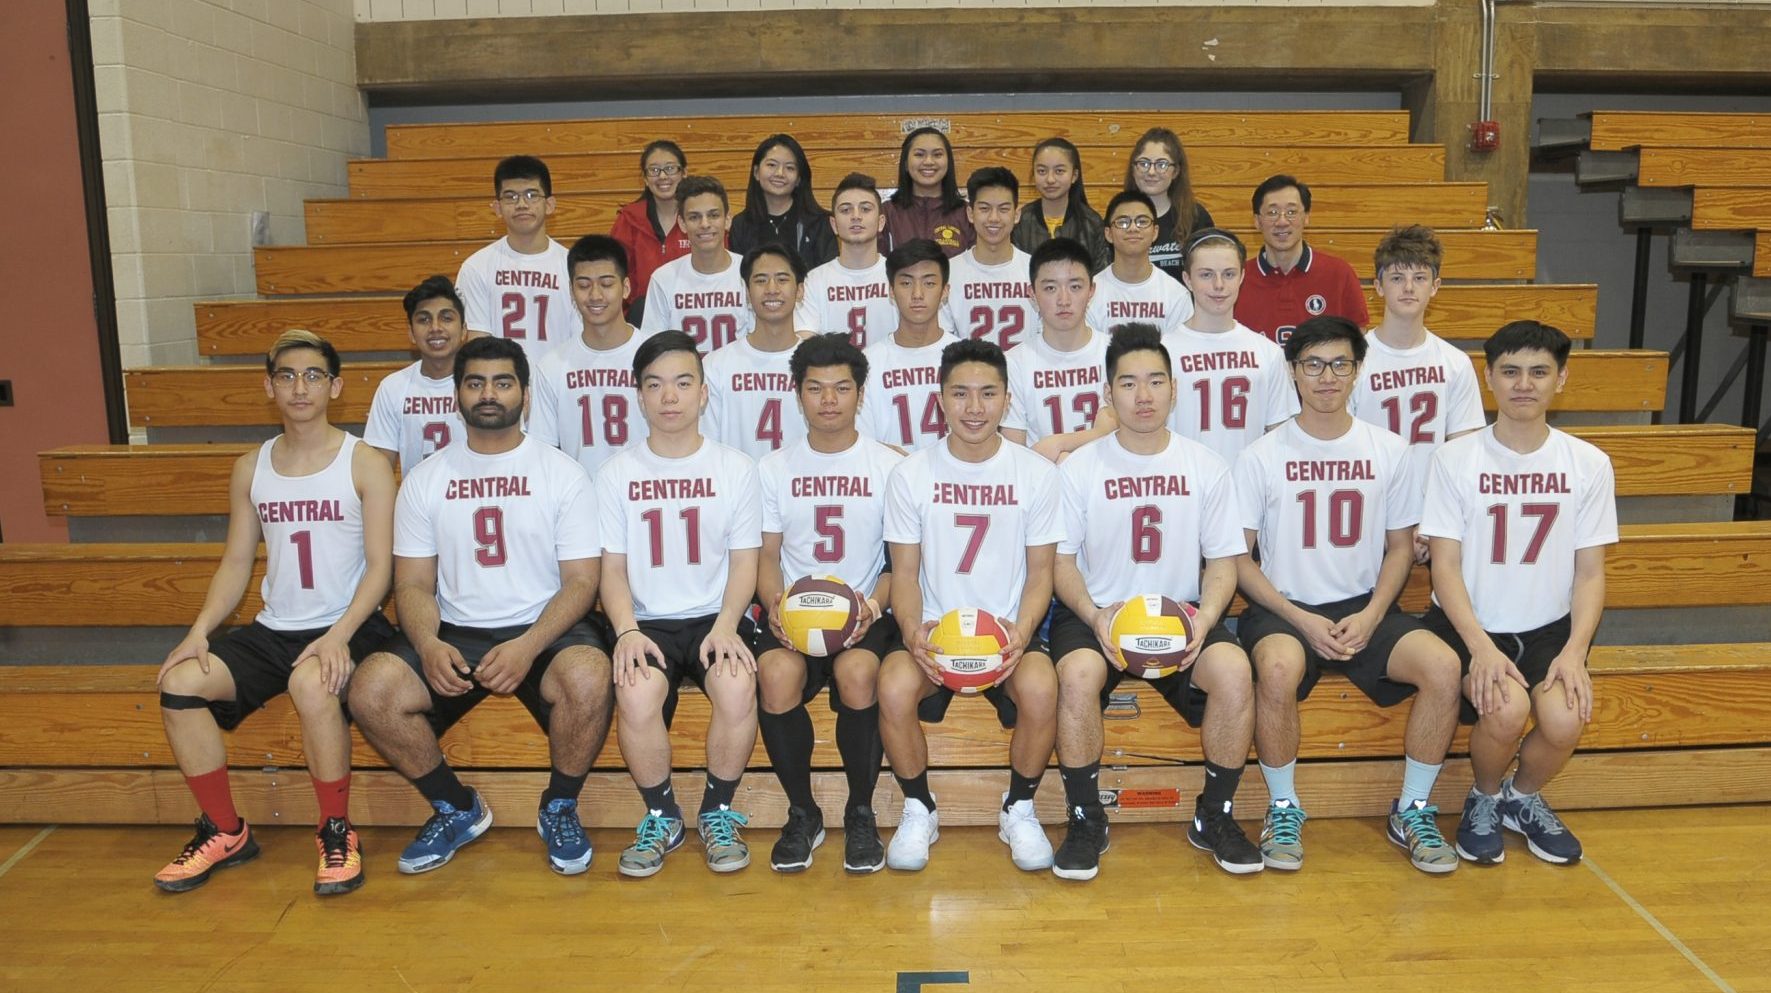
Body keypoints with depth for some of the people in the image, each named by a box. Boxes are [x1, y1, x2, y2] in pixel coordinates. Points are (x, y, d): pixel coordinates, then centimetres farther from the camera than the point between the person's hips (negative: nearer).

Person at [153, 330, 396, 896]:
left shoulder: (365, 464, -4)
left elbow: (380, 565, -9)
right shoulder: (250, 470, 10)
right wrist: (199, 631, -6)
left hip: (347, 626, -5)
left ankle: (337, 833, -14)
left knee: (311, 685, -35)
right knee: (179, 683, -16)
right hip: (273, 630, 5)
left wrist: (339, 635, -23)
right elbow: (236, 563, 11)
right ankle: (225, 833, 1)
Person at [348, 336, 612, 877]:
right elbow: (413, 585, 5)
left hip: (544, 629, -2)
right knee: (370, 692, -24)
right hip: (456, 633, 3)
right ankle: (458, 809, 3)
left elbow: (581, 580, -4)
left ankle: (560, 809, -4)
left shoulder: (561, 473, 2)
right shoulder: (426, 479, 8)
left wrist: (528, 647, -21)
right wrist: (429, 644, -18)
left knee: (588, 680, -35)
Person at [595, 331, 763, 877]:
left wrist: (725, 626, -15)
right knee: (637, 695, -31)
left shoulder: (736, 467, 6)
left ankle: (718, 812, -5)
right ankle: (662, 816, -3)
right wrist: (627, 630, -16)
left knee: (737, 688, -32)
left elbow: (744, 562, 3)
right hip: (649, 621, 0)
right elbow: (613, 567, 3)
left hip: (717, 616, 0)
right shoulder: (617, 474, 7)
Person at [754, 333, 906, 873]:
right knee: (777, 675, -32)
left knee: (856, 673, -34)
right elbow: (767, 554, 10)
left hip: (865, 611, -1)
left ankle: (861, 813, -10)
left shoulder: (889, 465, 6)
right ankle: (802, 813, -9)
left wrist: (874, 604, -16)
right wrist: (775, 603, -11)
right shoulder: (773, 468, 11)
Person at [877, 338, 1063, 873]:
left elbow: (1040, 572, 2)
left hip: (1010, 626, 0)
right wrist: (912, 629, -20)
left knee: (1040, 691, -31)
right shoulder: (911, 473, -1)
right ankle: (918, 810, -2)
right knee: (894, 690, -30)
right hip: (933, 626, 0)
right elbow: (905, 572, 1)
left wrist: (1022, 630, -18)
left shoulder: (1037, 473, 0)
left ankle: (1019, 810, -1)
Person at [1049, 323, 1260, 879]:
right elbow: (1061, 560, 1)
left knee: (1234, 672, -29)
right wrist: (1095, 615, -18)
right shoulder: (1079, 469, 1)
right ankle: (1085, 822, -11)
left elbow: (1223, 560, 6)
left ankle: (1215, 817, -5)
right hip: (1096, 613, -1)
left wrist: (1204, 617, -14)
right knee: (1077, 675, -34)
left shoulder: (1206, 467, 6)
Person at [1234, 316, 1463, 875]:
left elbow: (1400, 545, 11)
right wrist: (1302, 621, -14)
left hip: (1364, 607, 3)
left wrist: (1370, 616, -7)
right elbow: (1239, 558, -2)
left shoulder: (1388, 451, 5)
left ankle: (1412, 811, -2)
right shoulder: (1262, 456, -2)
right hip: (1282, 608, -2)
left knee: (1443, 666, -24)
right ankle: (1283, 809, -10)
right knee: (1278, 670, -35)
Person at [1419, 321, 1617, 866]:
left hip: (1549, 628, 2)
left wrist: (1575, 650, -13)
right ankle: (1484, 800, 6)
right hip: (1469, 624, -2)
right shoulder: (1455, 458, -6)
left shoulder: (1589, 464, 1)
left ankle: (1523, 798, 12)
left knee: (1565, 719, -25)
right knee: (1507, 709, -30)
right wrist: (1480, 645, -21)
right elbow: (1445, 565, -7)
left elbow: (1590, 571, 2)